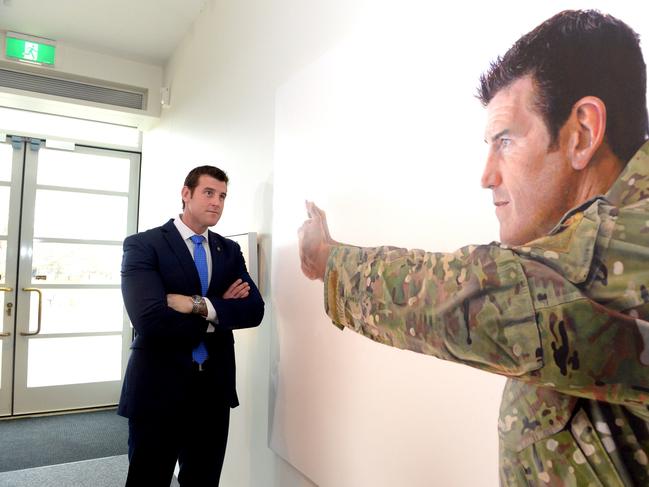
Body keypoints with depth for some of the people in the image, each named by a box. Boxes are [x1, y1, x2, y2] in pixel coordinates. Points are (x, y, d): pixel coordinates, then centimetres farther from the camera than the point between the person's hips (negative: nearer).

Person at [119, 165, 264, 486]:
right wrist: (218, 313, -11)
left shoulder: (230, 251, 8)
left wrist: (200, 305, -19)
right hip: (157, 389, -4)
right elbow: (151, 320, -22)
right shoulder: (142, 245, -8)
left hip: (214, 389, 5)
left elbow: (254, 310, -4)